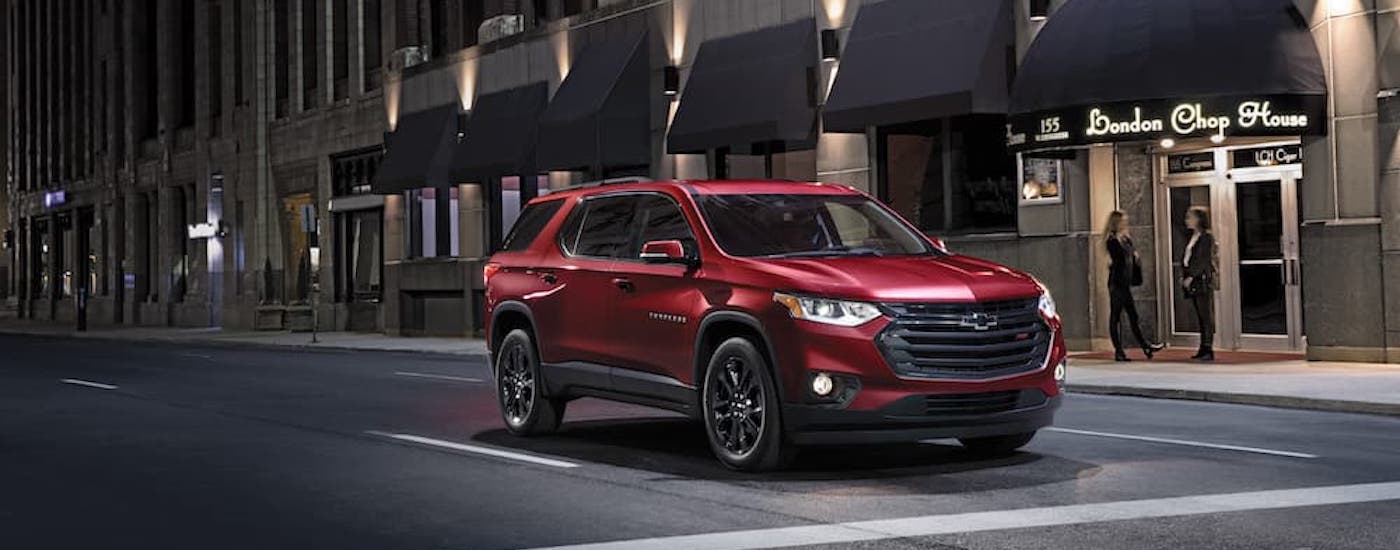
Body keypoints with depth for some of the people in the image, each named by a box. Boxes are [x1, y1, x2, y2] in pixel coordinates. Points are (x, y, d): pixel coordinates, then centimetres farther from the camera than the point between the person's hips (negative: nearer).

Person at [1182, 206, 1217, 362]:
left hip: (1203, 279, -8)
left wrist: (1191, 277, -18)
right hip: (1192, 281, 8)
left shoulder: (1207, 237, -8)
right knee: (1200, 316, 8)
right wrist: (1184, 276, 7)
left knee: (1206, 315, -7)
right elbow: (1186, 258, 18)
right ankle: (1203, 349, 10)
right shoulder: (1193, 237, 18)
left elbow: (1203, 260, -15)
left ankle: (1209, 349, -7)